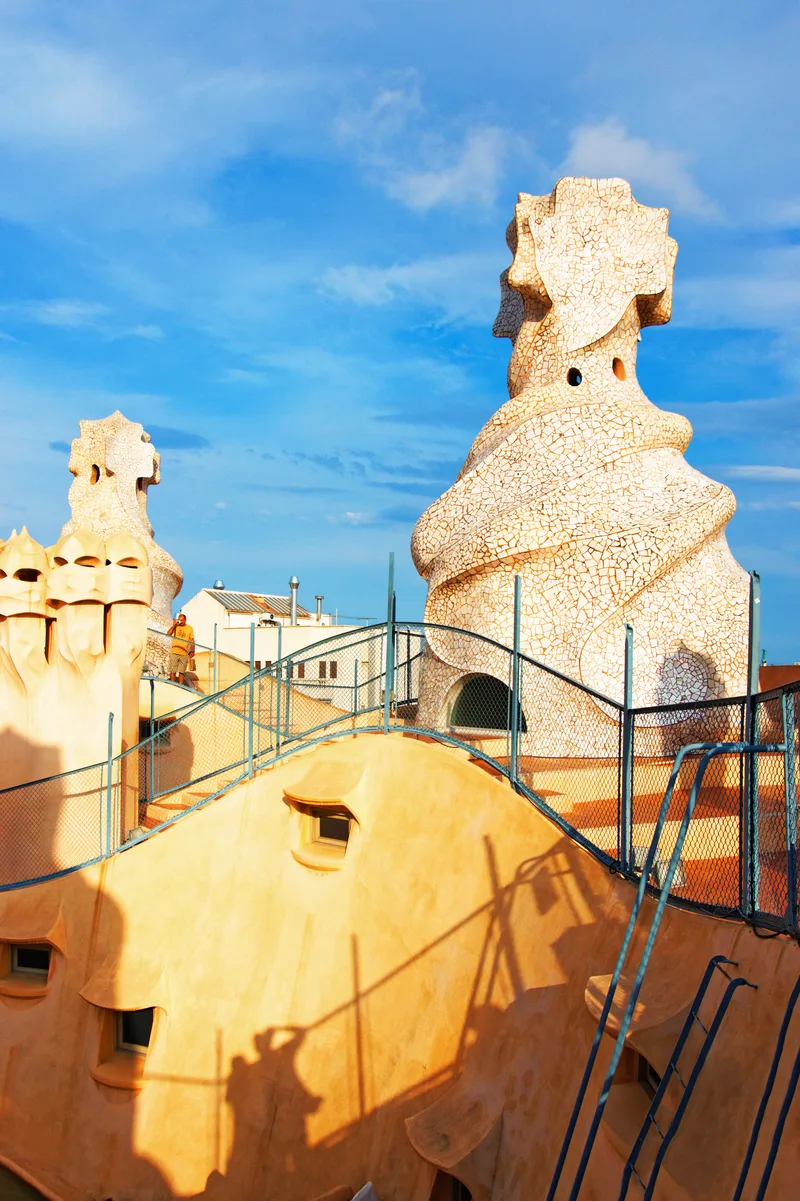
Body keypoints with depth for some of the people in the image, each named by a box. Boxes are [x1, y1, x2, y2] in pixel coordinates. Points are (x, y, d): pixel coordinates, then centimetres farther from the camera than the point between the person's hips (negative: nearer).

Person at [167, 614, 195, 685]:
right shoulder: (175, 626, 8)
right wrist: (174, 625, -8)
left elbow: (192, 640, 7)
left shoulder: (189, 628, 9)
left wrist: (192, 650, -4)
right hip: (174, 652, 0)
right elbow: (168, 634, -6)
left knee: (182, 671, 2)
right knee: (173, 671, -1)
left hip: (184, 653, 0)